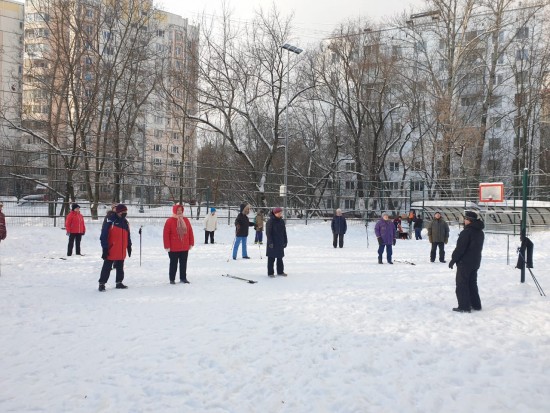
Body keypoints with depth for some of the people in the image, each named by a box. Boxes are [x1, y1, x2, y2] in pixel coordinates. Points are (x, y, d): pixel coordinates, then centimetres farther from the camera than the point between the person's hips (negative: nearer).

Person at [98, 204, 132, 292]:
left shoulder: (125, 222, 11)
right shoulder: (110, 221, -12)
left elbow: (128, 236, 20)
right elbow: (104, 235, -14)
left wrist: (129, 246, 19)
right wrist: (105, 248, -16)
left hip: (122, 251, 7)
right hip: (111, 251, -7)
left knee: (120, 268, 14)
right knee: (107, 267, 0)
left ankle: (119, 282, 25)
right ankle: (102, 283, 8)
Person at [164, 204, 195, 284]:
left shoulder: (186, 220, 6)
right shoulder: (170, 221, -8)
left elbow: (190, 232, 9)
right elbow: (166, 234, -11)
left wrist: (191, 243, 6)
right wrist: (167, 246, -13)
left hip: (185, 248, 4)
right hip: (173, 248, -4)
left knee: (184, 263, 11)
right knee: (173, 264, 5)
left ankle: (183, 278, 22)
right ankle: (172, 279, 15)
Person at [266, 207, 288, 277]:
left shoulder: (282, 221, 9)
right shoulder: (270, 221, -10)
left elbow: (284, 232, 15)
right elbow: (268, 233, -11)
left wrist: (285, 241, 11)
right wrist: (270, 242, -16)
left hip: (280, 243, 6)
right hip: (273, 243, -6)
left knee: (280, 258, 13)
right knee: (271, 258, -1)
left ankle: (280, 271, 24)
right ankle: (270, 273, 6)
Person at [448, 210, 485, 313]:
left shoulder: (466, 232, -20)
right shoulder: (480, 232, 10)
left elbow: (460, 248, -21)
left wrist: (453, 260, -12)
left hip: (464, 262, -9)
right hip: (475, 262, 9)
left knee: (462, 284, -1)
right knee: (472, 283, 18)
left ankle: (464, 306, -2)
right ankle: (476, 304, 22)